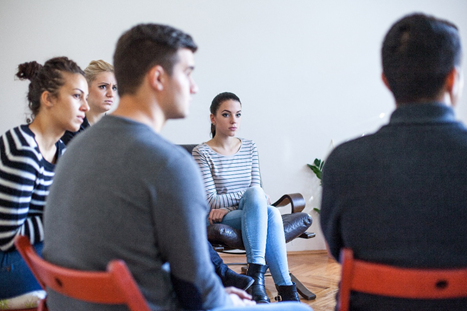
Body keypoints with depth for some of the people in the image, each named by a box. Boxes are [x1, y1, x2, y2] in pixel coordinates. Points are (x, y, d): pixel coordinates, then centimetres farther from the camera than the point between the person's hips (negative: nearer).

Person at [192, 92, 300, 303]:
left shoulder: (249, 147, 11)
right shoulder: (202, 153, -4)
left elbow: (259, 192, 5)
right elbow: (211, 201, -11)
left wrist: (227, 208, -12)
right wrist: (252, 195, -16)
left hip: (251, 217, 4)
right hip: (218, 222, -4)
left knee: (272, 214, -33)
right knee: (255, 192, -33)